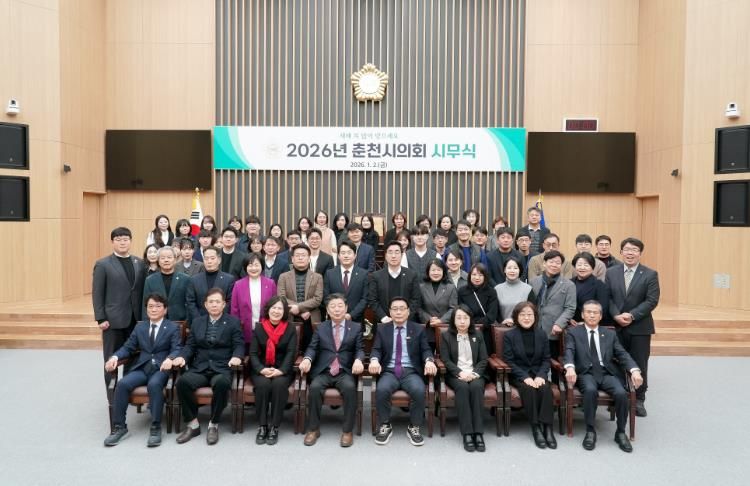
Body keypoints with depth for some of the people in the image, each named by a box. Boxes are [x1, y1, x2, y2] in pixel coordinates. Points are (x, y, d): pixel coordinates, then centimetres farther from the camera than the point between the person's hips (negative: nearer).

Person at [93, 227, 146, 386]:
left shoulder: (139, 263, 9)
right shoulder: (102, 264, -1)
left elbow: (143, 290, 8)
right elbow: (97, 293, -4)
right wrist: (101, 318, -10)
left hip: (136, 319, 3)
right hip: (113, 319, -3)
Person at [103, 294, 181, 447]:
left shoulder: (173, 328, 7)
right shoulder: (139, 327, 20)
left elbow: (177, 349, -5)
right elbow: (128, 348, 14)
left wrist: (170, 359, -28)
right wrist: (115, 357, -8)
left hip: (161, 368, -4)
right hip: (141, 367, 4)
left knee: (154, 384, -36)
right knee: (122, 384, -24)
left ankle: (155, 427, -26)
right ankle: (119, 427, -12)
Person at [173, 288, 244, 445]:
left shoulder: (233, 322, 8)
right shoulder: (197, 322, 18)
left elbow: (239, 345, 1)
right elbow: (190, 345, 13)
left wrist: (236, 357, -20)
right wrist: (182, 357, -8)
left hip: (222, 369, -3)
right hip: (199, 368, 3)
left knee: (221, 384, -37)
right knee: (182, 382, -28)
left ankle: (213, 425, -16)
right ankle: (192, 424, -10)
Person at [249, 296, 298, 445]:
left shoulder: (290, 328, 0)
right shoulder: (259, 327, 3)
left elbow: (291, 353, -7)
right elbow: (253, 353, -1)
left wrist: (280, 370, -23)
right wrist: (262, 369, -19)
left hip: (283, 370, -1)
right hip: (262, 370, 1)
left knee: (279, 385, -31)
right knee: (263, 385, -30)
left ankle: (274, 427, -19)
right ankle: (262, 426, -16)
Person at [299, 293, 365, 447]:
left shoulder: (356, 327, 12)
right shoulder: (320, 328, 15)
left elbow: (359, 349, 4)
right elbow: (312, 348, 7)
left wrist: (358, 360, -20)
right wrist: (307, 359, -16)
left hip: (345, 372, -1)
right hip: (323, 372, 1)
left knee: (350, 387, -32)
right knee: (314, 387, -30)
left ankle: (347, 431, -18)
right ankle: (313, 429, -12)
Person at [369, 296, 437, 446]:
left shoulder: (418, 329, 11)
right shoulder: (382, 330, 13)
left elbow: (425, 350, 5)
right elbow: (376, 350, 5)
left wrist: (429, 360, -18)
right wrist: (374, 360, -19)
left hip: (411, 372, 0)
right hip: (389, 372, 0)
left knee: (419, 390, -31)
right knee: (382, 389, -32)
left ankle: (414, 427, -9)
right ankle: (385, 426, -9)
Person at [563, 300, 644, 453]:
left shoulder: (610, 334, 18)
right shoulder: (574, 333, 9)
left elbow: (622, 354, 7)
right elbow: (569, 352, -7)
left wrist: (634, 370, -14)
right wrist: (570, 367, -29)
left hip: (607, 373, 2)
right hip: (586, 373, -2)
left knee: (621, 393, -27)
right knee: (590, 390, -34)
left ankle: (621, 433, -5)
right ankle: (590, 431, -18)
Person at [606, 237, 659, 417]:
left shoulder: (650, 274, -1)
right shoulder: (611, 272, 5)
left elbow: (652, 301, -9)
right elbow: (607, 297, 1)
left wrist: (632, 315, -17)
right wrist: (616, 315, -14)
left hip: (640, 328, -1)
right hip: (616, 326, 2)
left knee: (639, 365, 7)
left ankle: (639, 400, 20)